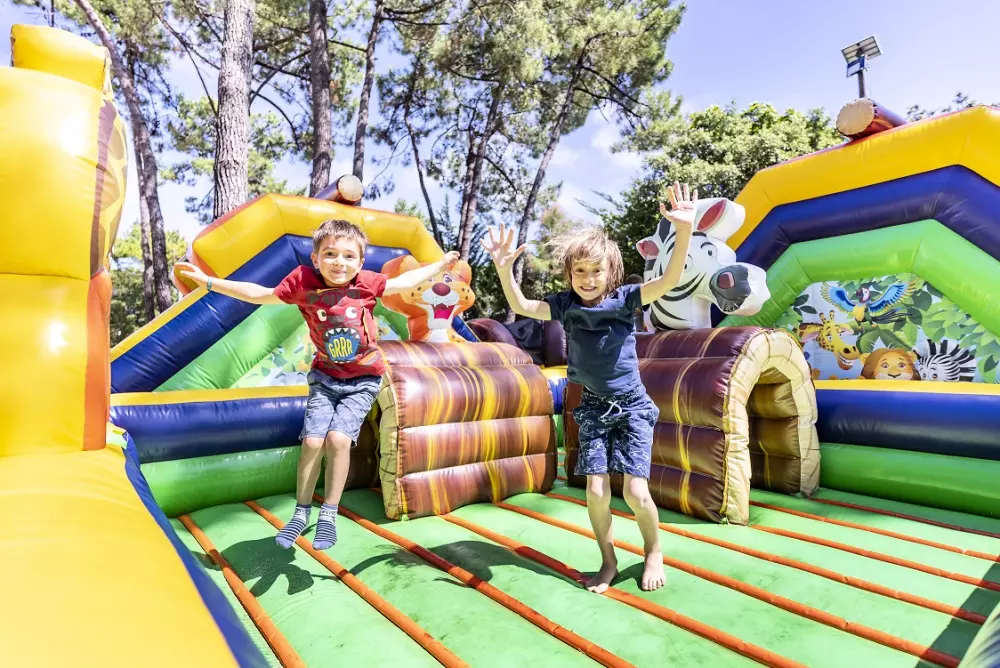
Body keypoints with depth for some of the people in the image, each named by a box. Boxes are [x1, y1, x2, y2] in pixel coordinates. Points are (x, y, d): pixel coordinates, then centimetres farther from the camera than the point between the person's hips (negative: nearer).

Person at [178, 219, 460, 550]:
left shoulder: (366, 283, -14)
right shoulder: (303, 281, -13)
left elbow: (402, 282, 4)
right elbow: (261, 294, 0)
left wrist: (438, 266, 5)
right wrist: (210, 281, 0)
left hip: (364, 379, -1)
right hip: (326, 376, 1)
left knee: (339, 438, -17)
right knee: (313, 441, -9)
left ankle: (328, 514, 3)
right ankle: (301, 512, 15)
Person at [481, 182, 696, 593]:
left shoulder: (625, 299, -13)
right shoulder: (566, 305, -4)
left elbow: (670, 279, -25)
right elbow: (521, 306, -4)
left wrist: (685, 230, -41)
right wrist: (504, 269, -20)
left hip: (632, 406, -2)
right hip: (593, 408, 3)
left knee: (635, 492, -6)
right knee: (596, 491, -1)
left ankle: (654, 553, 25)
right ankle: (608, 562, 24)